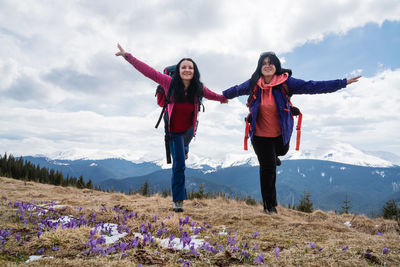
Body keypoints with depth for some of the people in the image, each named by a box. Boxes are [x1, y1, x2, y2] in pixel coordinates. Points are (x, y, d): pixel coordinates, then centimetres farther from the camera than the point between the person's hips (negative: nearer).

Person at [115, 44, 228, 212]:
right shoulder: (170, 83, -16)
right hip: (174, 131, -3)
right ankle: (178, 200, 7)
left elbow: (210, 95, 14)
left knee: (179, 163, 17)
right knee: (179, 165, -4)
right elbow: (148, 71, -14)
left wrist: (223, 98, 33)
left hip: (189, 129, 3)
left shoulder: (198, 88, -8)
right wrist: (127, 56, -15)